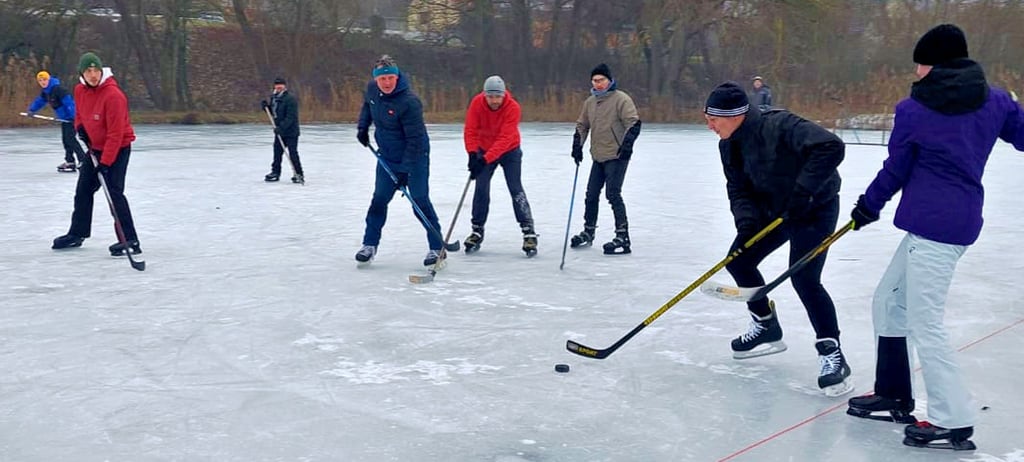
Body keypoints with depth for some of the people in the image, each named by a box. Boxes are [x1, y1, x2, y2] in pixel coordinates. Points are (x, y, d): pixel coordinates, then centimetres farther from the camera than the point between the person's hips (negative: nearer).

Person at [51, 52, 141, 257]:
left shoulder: (113, 95, -26)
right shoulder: (79, 90, -1)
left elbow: (116, 133, -27)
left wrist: (105, 162, -28)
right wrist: (80, 127, -3)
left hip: (118, 148, -8)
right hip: (94, 147, 8)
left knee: (114, 192, -16)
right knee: (83, 190, 14)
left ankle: (130, 240, -14)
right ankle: (77, 234, 29)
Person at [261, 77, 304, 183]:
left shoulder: (290, 99, -17)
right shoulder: (274, 98, 9)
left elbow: (290, 117, -24)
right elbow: (272, 112, 21)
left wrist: (282, 127, -31)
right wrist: (266, 106, 2)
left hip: (291, 132, -8)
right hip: (279, 131, 8)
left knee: (293, 153, -8)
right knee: (277, 151, 13)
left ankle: (298, 174, -2)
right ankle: (275, 172, 24)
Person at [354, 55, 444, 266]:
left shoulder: (409, 102, -27)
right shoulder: (372, 89, -5)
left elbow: (415, 139, -25)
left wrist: (405, 169, -26)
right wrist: (363, 126, 12)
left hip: (414, 156, -6)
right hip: (387, 157, 6)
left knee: (420, 200, -9)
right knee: (379, 199, 6)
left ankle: (437, 247, -1)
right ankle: (370, 244, 17)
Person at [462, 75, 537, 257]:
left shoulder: (512, 107, -28)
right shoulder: (477, 103, -20)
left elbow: (505, 139, -33)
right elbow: (470, 131, -19)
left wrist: (486, 159, -42)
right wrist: (473, 153, -35)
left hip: (509, 151, -2)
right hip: (485, 150, 3)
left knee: (516, 189, -10)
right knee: (481, 189, -2)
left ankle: (529, 232, -7)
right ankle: (477, 231, 12)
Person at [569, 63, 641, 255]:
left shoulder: (621, 99, -9)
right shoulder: (590, 102, 12)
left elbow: (634, 123, -15)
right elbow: (582, 125, 21)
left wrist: (627, 144, -25)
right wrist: (577, 145, 9)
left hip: (617, 156, -7)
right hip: (598, 157, 8)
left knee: (613, 194, -13)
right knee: (591, 194, 13)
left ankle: (623, 238, -9)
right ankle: (588, 233, 29)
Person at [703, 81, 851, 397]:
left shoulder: (779, 127, -30)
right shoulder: (730, 144, -5)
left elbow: (831, 147, -39)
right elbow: (738, 188, -3)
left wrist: (803, 190, -40)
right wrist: (746, 218, -22)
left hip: (815, 208, -8)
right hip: (773, 209, 8)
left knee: (804, 279, -20)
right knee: (738, 260, 7)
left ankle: (832, 354, -10)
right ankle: (766, 327, 25)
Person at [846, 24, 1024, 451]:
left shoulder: (913, 110, -6)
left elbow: (896, 170, 2)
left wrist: (868, 206, 17)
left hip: (933, 223, -8)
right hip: (964, 218, 8)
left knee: (924, 323, -4)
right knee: (888, 302, 18)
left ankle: (954, 421, -2)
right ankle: (893, 396, 27)